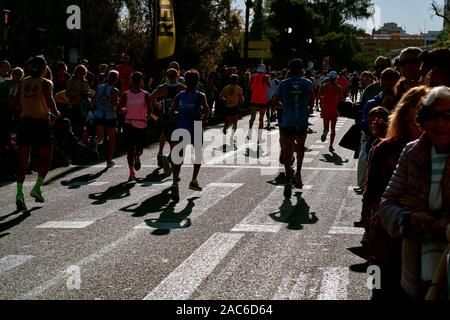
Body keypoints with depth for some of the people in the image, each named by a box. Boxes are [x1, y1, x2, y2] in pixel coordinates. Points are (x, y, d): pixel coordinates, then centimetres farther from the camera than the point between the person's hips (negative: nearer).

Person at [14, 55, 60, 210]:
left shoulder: (24, 82, 9)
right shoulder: (46, 83, -6)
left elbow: (17, 102, 8)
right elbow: (49, 100, -19)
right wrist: (56, 113, -2)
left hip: (24, 121, 4)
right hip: (41, 122, -4)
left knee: (23, 160, 5)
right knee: (46, 157, 13)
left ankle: (19, 192, -7)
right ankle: (37, 188, 3)